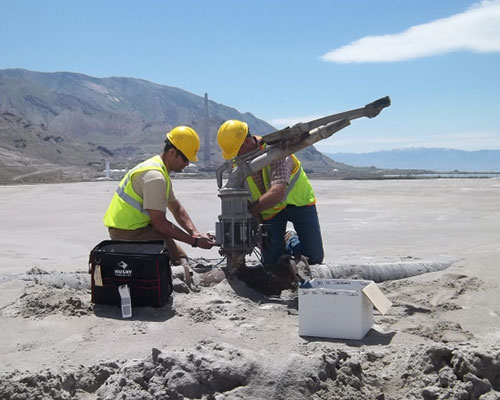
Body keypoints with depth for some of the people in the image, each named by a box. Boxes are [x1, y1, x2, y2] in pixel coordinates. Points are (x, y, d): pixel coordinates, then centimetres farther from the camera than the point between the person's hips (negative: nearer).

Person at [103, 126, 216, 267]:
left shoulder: (159, 169, 11)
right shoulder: (155, 176, -23)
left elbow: (177, 209, 13)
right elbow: (159, 223, -25)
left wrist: (196, 233, -1)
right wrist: (195, 241, -21)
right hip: (127, 233, -10)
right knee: (180, 257, -18)